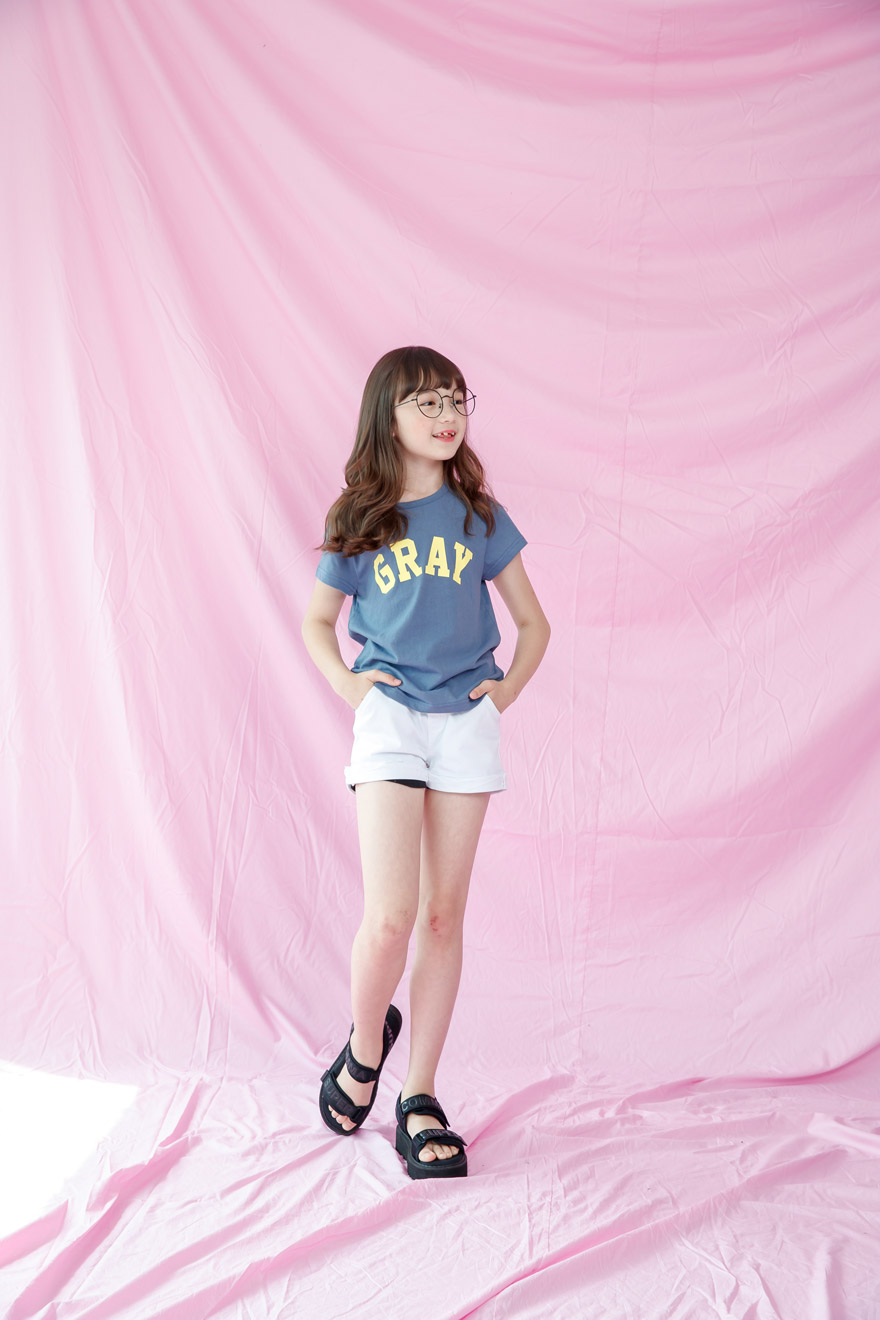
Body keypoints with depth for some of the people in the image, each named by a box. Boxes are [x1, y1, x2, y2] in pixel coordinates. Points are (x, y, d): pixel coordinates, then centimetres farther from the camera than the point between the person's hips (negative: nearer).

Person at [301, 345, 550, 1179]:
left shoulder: (479, 517, 6)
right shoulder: (359, 523, 4)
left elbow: (532, 622, 15)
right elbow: (316, 622, 16)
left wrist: (508, 688, 1)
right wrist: (344, 682, 0)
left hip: (466, 724, 2)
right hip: (389, 719, -2)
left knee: (444, 915, 4)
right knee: (390, 916, -12)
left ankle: (419, 1096, 15)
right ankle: (365, 1044, 19)